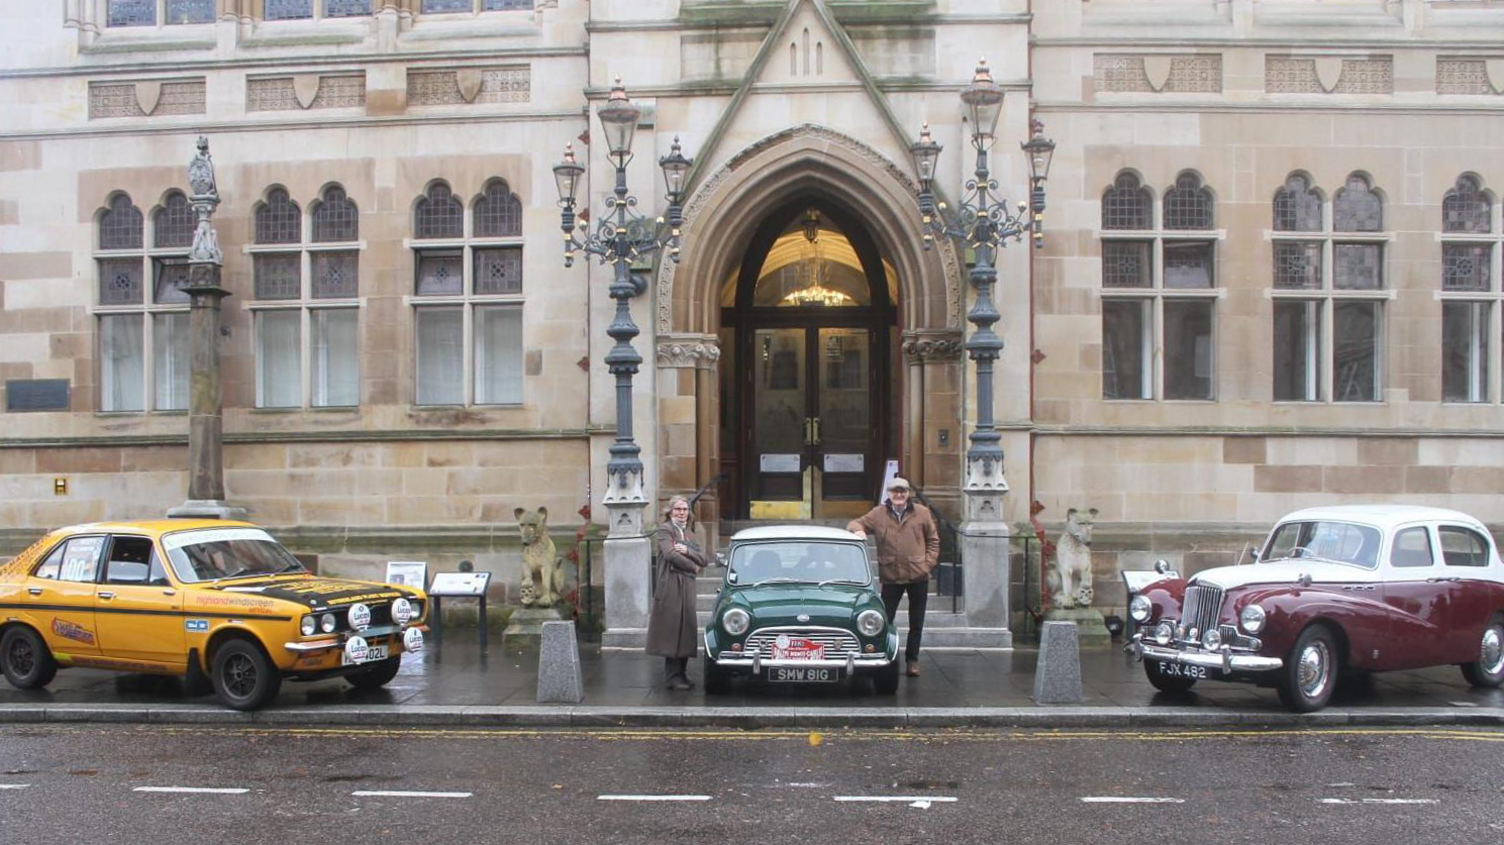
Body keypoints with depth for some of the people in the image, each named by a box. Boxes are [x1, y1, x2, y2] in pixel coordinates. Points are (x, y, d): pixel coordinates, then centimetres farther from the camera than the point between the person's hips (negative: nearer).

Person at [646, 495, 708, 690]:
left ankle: (681, 673, 11)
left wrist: (687, 550, -9)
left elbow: (704, 559, 9)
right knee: (672, 631, -8)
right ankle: (674, 677, -6)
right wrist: (694, 567, -6)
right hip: (670, 585, -7)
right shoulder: (664, 530, 0)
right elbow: (670, 554, -16)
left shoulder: (689, 533, 21)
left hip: (687, 586, 7)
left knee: (686, 630, 6)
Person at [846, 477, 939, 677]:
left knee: (916, 623, 9)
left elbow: (933, 540, 9)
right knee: (885, 620, 0)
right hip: (891, 578, -1)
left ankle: (912, 660, 21)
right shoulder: (878, 514, 3)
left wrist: (928, 563, -3)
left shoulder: (922, 513, 3)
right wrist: (857, 530, -19)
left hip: (918, 577, 1)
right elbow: (855, 524, 5)